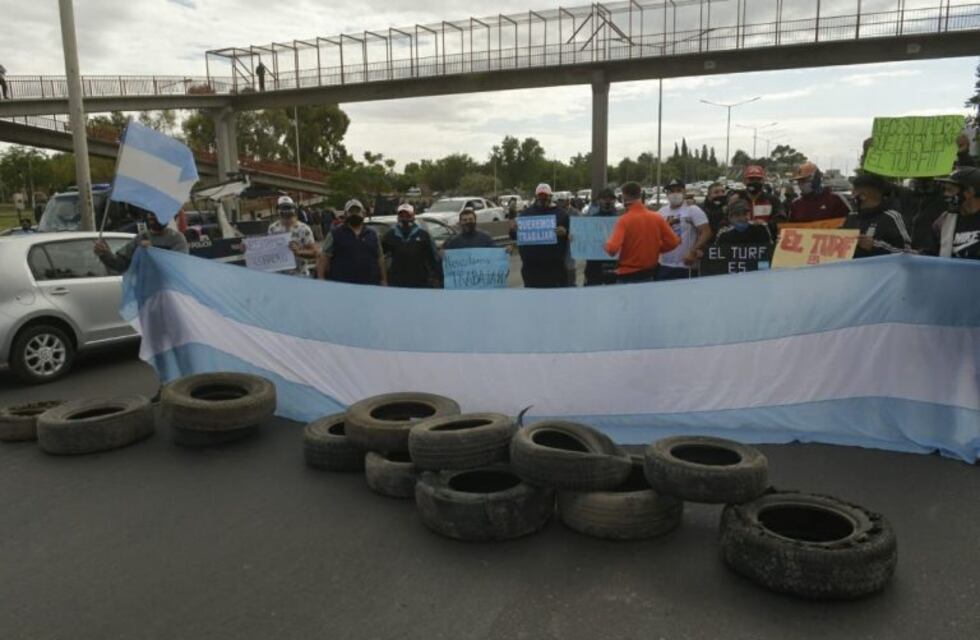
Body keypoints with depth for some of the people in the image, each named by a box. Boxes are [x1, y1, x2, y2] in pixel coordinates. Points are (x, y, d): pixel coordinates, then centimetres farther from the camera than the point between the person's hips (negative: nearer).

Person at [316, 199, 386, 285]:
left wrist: (383, 281, 12)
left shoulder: (372, 234, 16)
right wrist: (321, 280, -9)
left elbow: (380, 258, 17)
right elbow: (323, 258, 0)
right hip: (341, 285, -3)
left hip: (370, 286, 4)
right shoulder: (335, 234, 5)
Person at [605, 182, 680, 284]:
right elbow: (673, 242, 2)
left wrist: (607, 244, -1)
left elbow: (612, 248, -23)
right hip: (649, 275, 5)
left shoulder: (624, 220, -14)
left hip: (627, 276, -4)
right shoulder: (657, 218, -1)